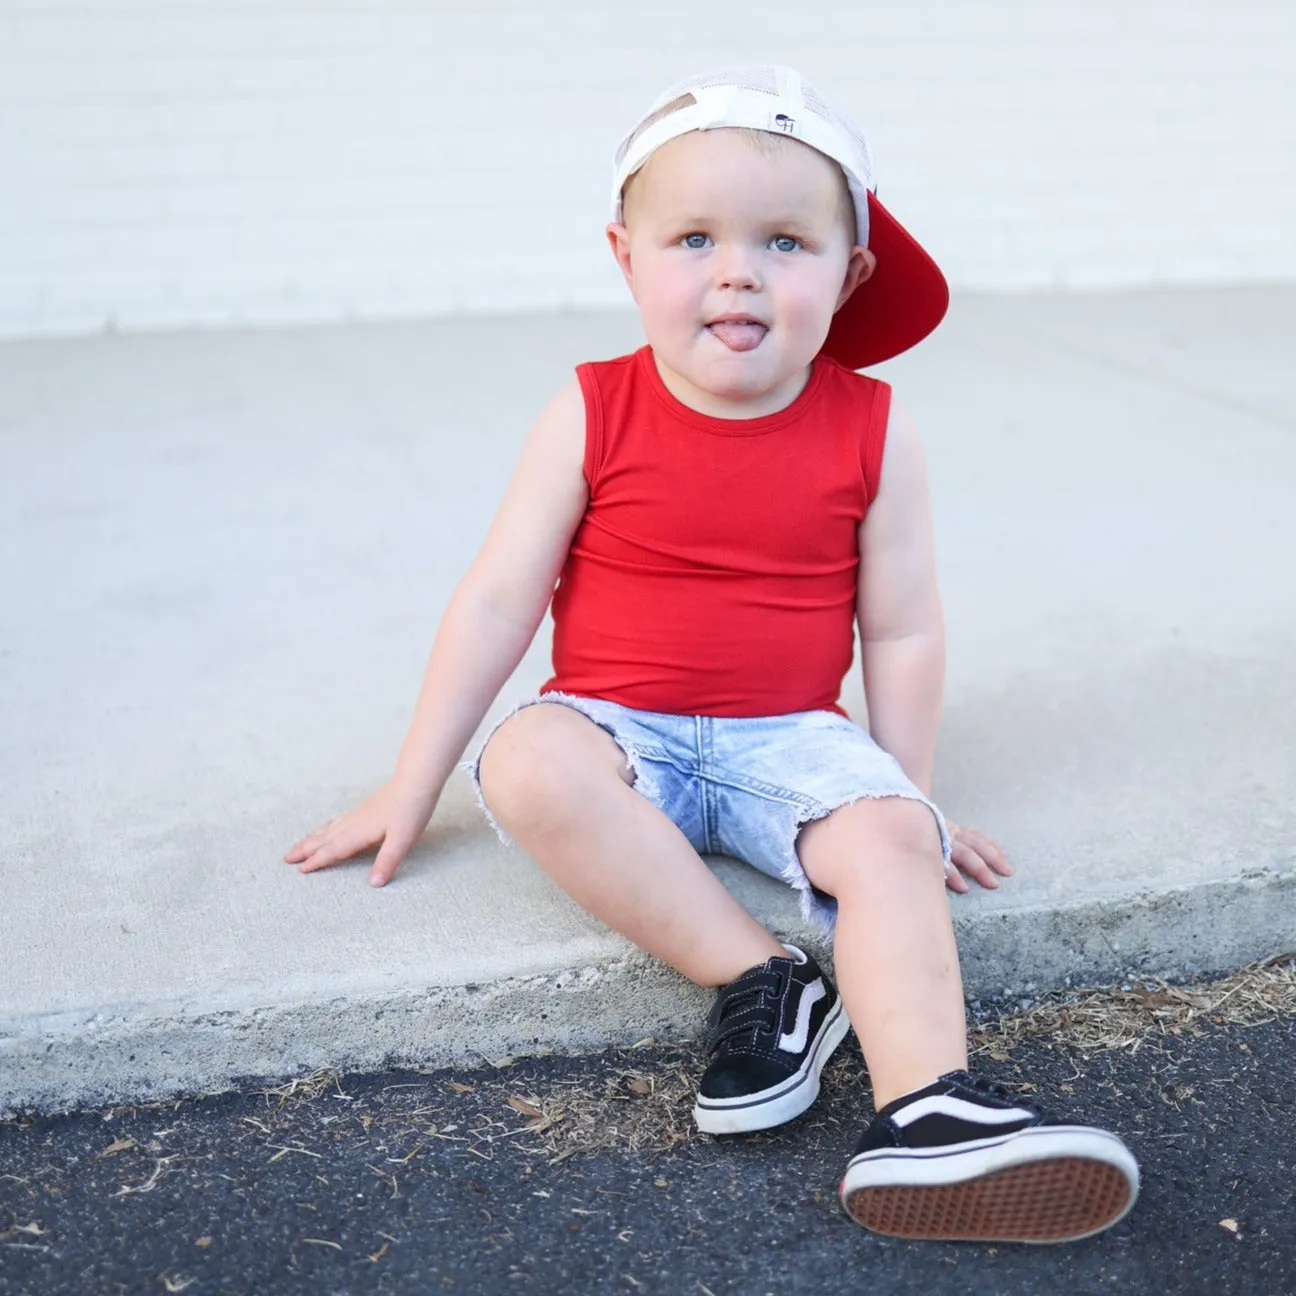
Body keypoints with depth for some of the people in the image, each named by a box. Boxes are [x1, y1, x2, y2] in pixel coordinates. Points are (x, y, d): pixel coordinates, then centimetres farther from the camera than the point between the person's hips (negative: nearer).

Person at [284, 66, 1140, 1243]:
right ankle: (763, 980, -28)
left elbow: (901, 630, 2)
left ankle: (925, 1108, -38)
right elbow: (497, 601, -3)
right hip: (619, 730, 0)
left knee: (889, 840, -28)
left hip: (789, 737, 1)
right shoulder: (593, 417, -6)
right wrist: (411, 789, -1)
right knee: (529, 765, -32)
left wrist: (906, 795, 4)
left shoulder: (871, 431, -4)